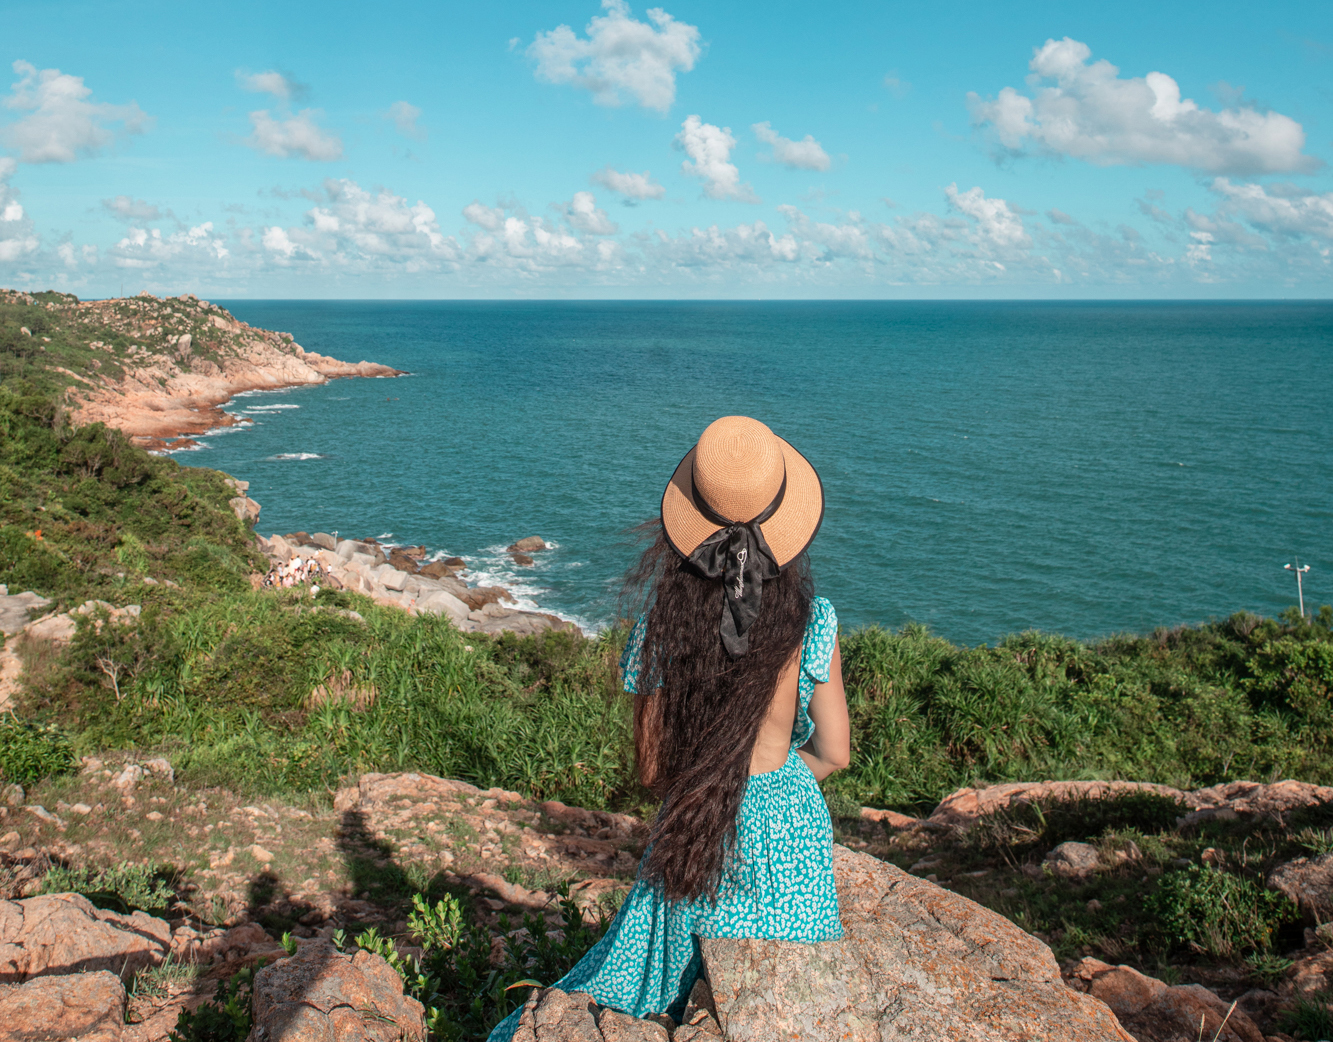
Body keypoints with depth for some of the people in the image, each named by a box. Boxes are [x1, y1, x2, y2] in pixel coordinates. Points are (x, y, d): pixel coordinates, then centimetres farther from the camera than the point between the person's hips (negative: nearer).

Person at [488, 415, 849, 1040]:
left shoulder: (659, 633, -16)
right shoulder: (811, 624, -18)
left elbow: (652, 771, -5)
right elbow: (834, 754, -6)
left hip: (689, 844, 1)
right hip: (790, 827, -1)